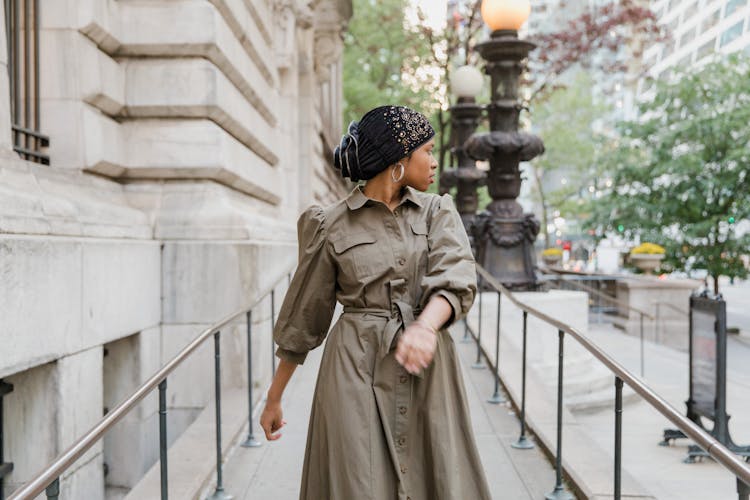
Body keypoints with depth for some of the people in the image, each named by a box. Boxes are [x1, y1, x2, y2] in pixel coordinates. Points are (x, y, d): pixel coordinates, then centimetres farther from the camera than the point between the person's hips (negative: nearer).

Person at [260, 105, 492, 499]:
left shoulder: (438, 212, 7)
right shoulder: (332, 225, 0)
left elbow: (456, 279, -11)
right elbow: (304, 317, 6)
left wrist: (425, 325, -33)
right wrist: (274, 398, 10)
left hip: (428, 371, 3)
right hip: (357, 374, -2)